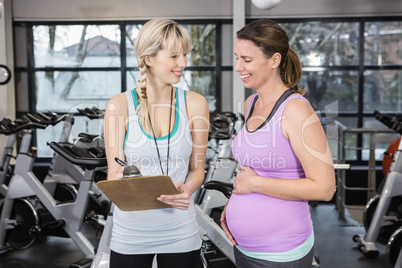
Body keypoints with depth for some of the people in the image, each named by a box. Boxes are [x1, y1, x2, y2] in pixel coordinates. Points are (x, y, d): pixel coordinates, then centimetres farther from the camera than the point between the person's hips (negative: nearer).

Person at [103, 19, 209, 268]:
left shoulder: (195, 104, -3)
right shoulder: (119, 105, -7)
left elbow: (197, 168, 3)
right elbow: (114, 173, -4)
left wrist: (186, 190, -18)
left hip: (180, 232, 1)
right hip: (130, 232, -1)